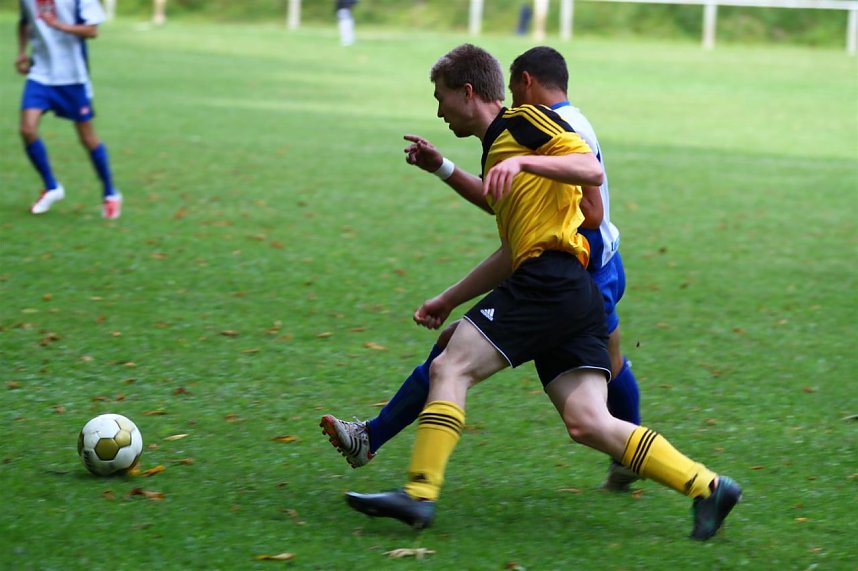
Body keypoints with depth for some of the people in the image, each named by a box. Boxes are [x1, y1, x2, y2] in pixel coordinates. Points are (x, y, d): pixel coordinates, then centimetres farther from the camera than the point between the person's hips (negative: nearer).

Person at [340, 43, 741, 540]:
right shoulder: (498, 148, 29)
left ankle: (420, 494, -15)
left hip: (552, 280, -9)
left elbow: (592, 170, -13)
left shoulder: (524, 122, 1)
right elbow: (514, 251, 32)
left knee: (450, 367, -9)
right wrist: (449, 299, 33)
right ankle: (707, 486, -5)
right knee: (589, 424, -2)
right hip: (578, 296, 9)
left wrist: (523, 162, -23)